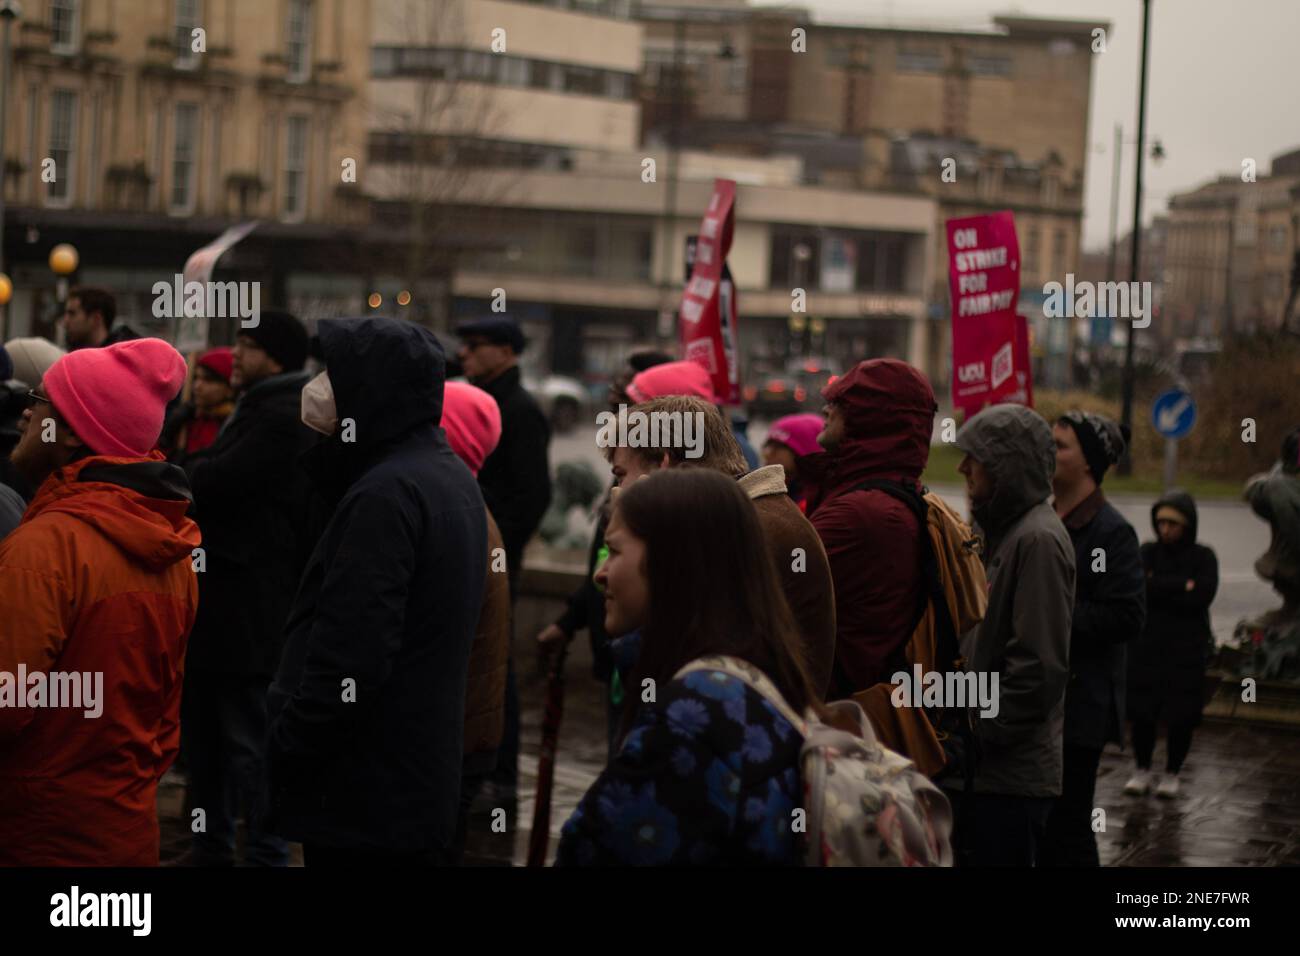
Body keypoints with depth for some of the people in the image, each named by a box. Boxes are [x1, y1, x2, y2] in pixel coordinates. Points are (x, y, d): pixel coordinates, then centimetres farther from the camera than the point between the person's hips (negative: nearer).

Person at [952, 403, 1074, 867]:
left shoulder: (1039, 539, -15)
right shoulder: (1005, 530, 16)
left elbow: (1039, 667, -21)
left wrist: (978, 736, -15)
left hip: (1009, 777, -9)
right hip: (985, 769, 9)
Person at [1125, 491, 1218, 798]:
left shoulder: (1203, 557, 0)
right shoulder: (1148, 552, 4)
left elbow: (1202, 596, -15)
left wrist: (1160, 588, -15)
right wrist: (1182, 586, -16)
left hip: (1187, 649, -1)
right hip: (1147, 646, 1)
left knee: (1181, 716, 3)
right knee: (1141, 712, 1)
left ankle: (1172, 774, 19)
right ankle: (1142, 770, 19)